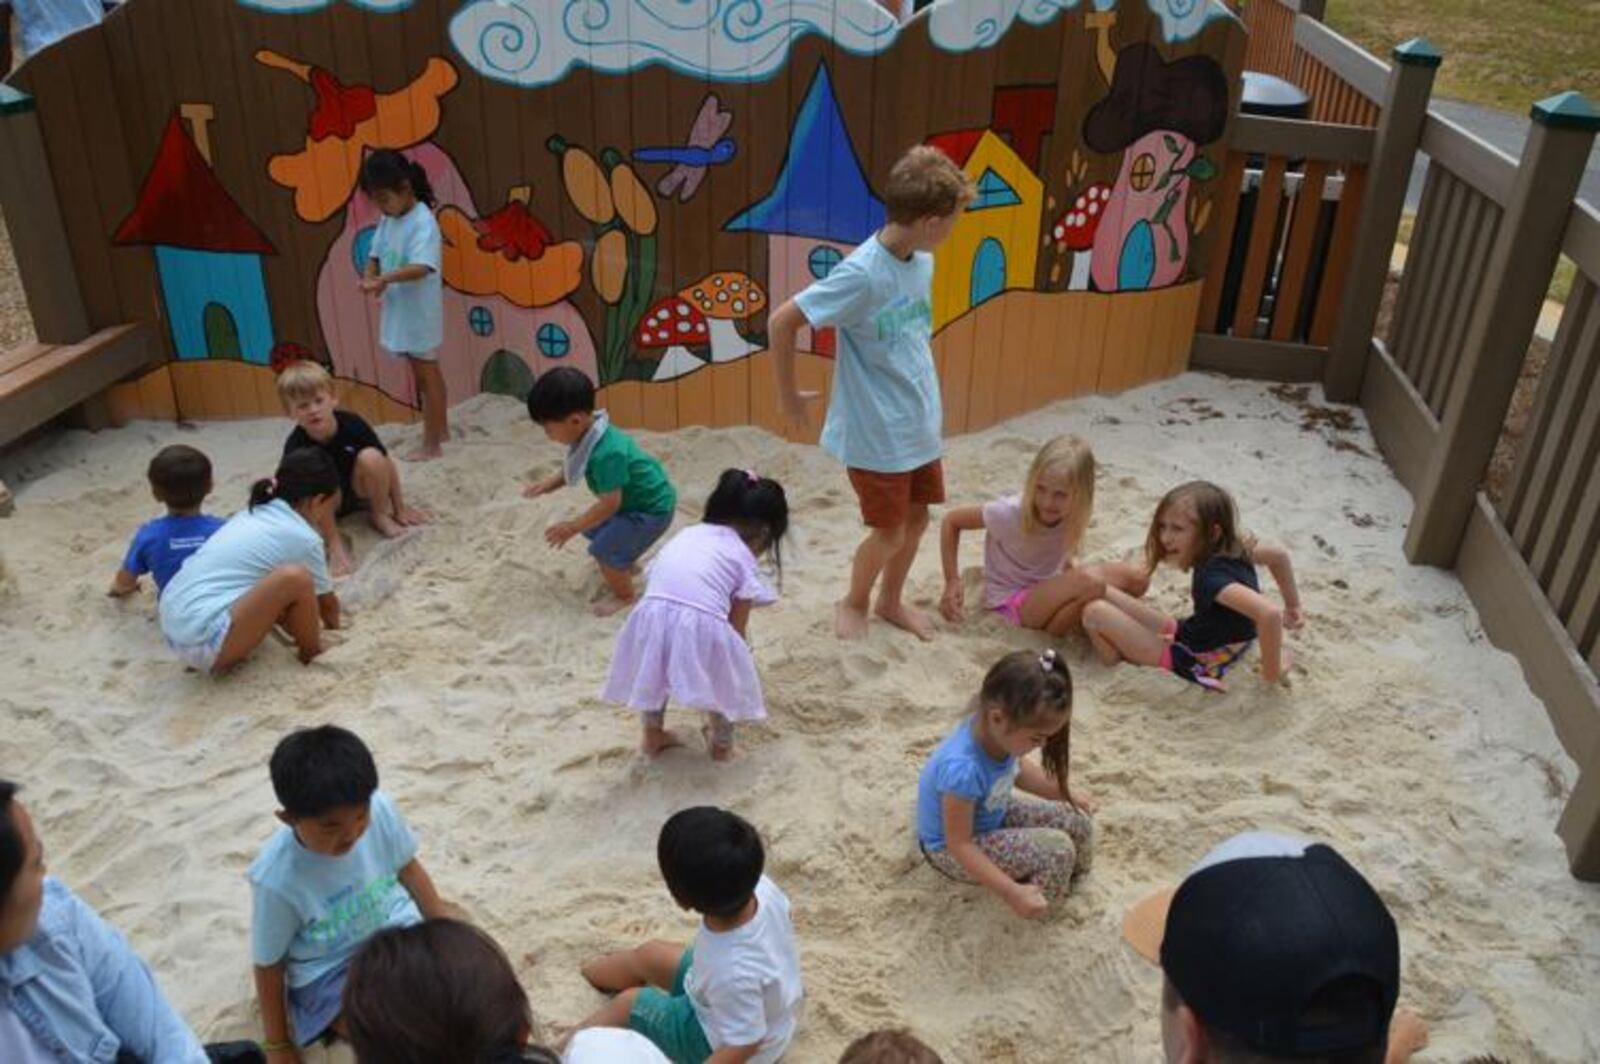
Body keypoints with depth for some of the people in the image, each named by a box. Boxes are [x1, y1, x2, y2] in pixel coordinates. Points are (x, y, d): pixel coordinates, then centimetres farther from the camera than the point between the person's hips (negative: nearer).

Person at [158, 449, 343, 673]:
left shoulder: (255, 513, 16)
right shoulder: (303, 538, -6)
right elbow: (327, 602, 11)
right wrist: (334, 624, 33)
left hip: (175, 628, 9)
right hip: (204, 641, -9)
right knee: (295, 578, -17)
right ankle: (311, 651, 7)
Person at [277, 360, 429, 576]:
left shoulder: (352, 423, -24)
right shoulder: (295, 447, -28)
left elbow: (386, 464, -12)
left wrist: (400, 508, -4)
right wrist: (336, 546, -37)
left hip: (357, 490, 1)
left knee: (371, 458, -27)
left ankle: (380, 516, -7)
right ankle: (335, 546, -18)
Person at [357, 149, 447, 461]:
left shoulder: (423, 222, -20)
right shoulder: (388, 221, 7)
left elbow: (421, 268, -31)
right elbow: (375, 254, 10)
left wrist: (385, 279, -40)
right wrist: (369, 277, -11)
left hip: (418, 312, -8)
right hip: (399, 309, 8)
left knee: (425, 374, 0)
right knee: (425, 371, 19)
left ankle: (431, 444, 9)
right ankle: (441, 428, 34)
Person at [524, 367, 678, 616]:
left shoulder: (606, 454, -37)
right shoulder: (592, 433, -7)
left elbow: (610, 504, -30)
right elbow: (573, 469, 13)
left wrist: (572, 527, -22)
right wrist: (550, 483, -1)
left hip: (651, 509, -10)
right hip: (636, 498, 10)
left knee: (604, 549, -11)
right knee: (593, 529, 21)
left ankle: (624, 596, 15)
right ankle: (624, 566, 47)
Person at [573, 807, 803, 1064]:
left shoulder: (733, 974, -47)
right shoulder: (760, 887, -29)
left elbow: (745, 1043, -31)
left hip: (720, 1037, -7)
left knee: (628, 1002, 8)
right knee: (648, 956, 21)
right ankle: (580, 975, 48)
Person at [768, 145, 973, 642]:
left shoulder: (922, 262, -2)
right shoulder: (861, 273, -25)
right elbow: (781, 322, -22)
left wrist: (922, 395, 15)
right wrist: (789, 395, -12)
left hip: (919, 423, 7)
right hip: (876, 432, -7)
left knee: (916, 517, 17)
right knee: (889, 531, 6)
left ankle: (890, 602, 39)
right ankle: (854, 602, 33)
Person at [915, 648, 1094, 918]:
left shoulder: (996, 732, -18)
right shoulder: (963, 769, -41)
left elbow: (1017, 768, 9)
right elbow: (959, 845, -30)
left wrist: (1065, 793, 7)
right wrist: (1012, 893, -30)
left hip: (993, 816, 8)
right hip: (952, 850, -8)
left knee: (1078, 823, -1)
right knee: (1058, 849, -20)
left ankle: (1073, 880, 27)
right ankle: (1042, 902, 9)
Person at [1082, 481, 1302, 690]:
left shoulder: (1212, 577, -32)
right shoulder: (1231, 549, -8)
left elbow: (1270, 613, -44)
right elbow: (1279, 556, 8)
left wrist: (1271, 672, -31)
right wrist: (1292, 607, 19)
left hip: (1188, 660, -9)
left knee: (1096, 612, -17)